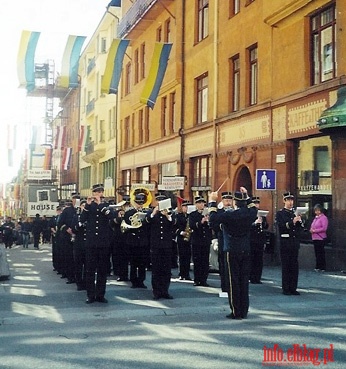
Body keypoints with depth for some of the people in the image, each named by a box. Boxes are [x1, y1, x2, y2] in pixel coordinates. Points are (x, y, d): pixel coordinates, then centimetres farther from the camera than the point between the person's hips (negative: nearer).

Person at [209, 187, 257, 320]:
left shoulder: (229, 215, -16)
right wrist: (247, 196, 28)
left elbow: (213, 217, -20)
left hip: (232, 252, -5)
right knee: (244, 281, 10)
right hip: (246, 251, 5)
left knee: (233, 281, 1)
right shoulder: (250, 214, 1)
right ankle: (244, 311, 15)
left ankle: (236, 312, 3)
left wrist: (212, 201, -10)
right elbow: (253, 207, 24)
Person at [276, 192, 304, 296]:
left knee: (294, 266, 5)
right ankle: (286, 288, 4)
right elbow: (281, 226, -13)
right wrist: (293, 222, -23)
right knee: (286, 266, -2)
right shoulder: (280, 213, 1)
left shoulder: (295, 213, 15)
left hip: (295, 242, 5)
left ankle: (293, 288, 12)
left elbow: (301, 228, 11)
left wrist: (299, 221, -8)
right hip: (285, 242, -5)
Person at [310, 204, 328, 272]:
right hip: (315, 238, 8)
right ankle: (318, 267, 17)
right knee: (317, 253, 11)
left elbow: (324, 228, -17)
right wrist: (311, 229, 3)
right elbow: (313, 226, 26)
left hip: (321, 238, -8)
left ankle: (322, 268, 1)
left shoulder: (323, 218, -9)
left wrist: (314, 230, -15)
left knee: (320, 253, -5)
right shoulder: (316, 218, 16)